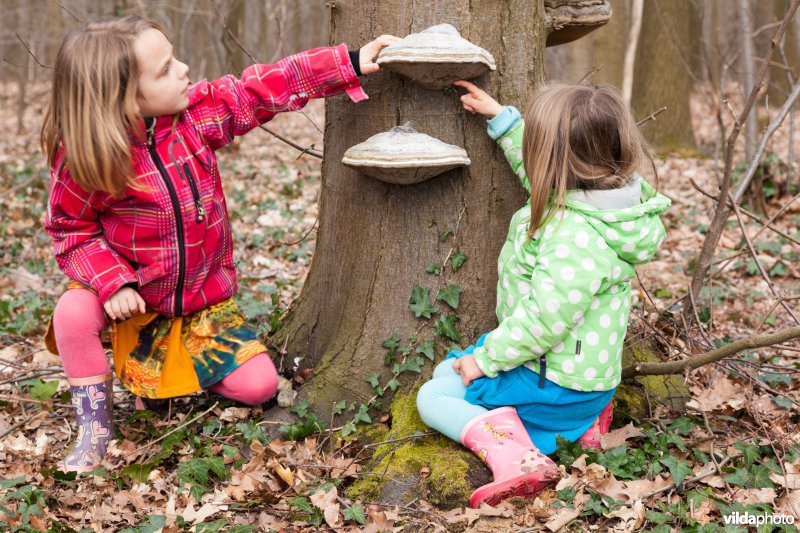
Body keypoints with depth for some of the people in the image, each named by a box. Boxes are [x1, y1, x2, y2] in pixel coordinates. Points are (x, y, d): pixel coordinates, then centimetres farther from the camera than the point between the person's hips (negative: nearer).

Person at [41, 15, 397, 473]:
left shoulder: (198, 110, -13)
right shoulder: (81, 161, -21)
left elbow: (267, 89, -11)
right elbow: (74, 230, -11)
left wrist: (351, 63, -15)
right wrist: (112, 282, -27)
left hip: (204, 294, 3)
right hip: (130, 292, -2)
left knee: (259, 384, -8)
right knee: (74, 314, -33)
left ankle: (165, 369, 21)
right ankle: (95, 427, -8)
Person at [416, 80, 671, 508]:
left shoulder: (577, 238, -34)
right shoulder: (590, 197, -4)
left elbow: (543, 321, -30)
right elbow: (535, 171, 18)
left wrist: (486, 360, -16)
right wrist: (500, 117, 17)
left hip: (557, 386, -10)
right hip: (577, 368, 10)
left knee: (433, 397, -2)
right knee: (446, 369, 25)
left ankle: (513, 455, -24)